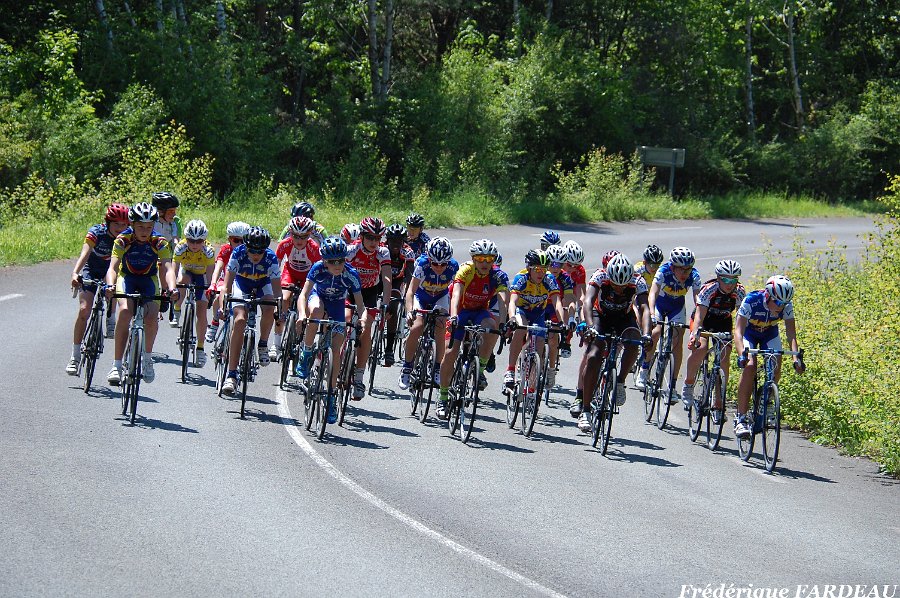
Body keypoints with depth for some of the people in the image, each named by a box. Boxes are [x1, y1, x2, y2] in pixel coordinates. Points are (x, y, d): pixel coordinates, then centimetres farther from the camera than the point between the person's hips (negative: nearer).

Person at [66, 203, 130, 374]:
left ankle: (111, 320, -4)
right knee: (84, 310, -17)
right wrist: (75, 273, -57)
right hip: (91, 271, -3)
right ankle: (75, 357, -12)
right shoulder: (96, 233, -26)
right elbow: (85, 253, -40)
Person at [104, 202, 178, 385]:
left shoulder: (160, 243, -21)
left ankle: (147, 357, 1)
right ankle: (117, 365, -28)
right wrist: (110, 285, -52)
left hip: (149, 280, 1)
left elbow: (168, 268, -31)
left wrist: (172, 288, -51)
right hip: (127, 277, -1)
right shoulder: (123, 240, -23)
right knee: (125, 310, -29)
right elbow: (113, 267, -31)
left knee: (152, 315, -26)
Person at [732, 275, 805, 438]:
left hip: (770, 334, 3)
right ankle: (741, 419, -26)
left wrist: (796, 357, -41)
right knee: (749, 367, -26)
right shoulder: (751, 301, -35)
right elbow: (738, 331, -39)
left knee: (776, 369, -18)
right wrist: (742, 354, -54)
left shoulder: (787, 305, -26)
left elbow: (791, 334, -25)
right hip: (749, 332, -3)